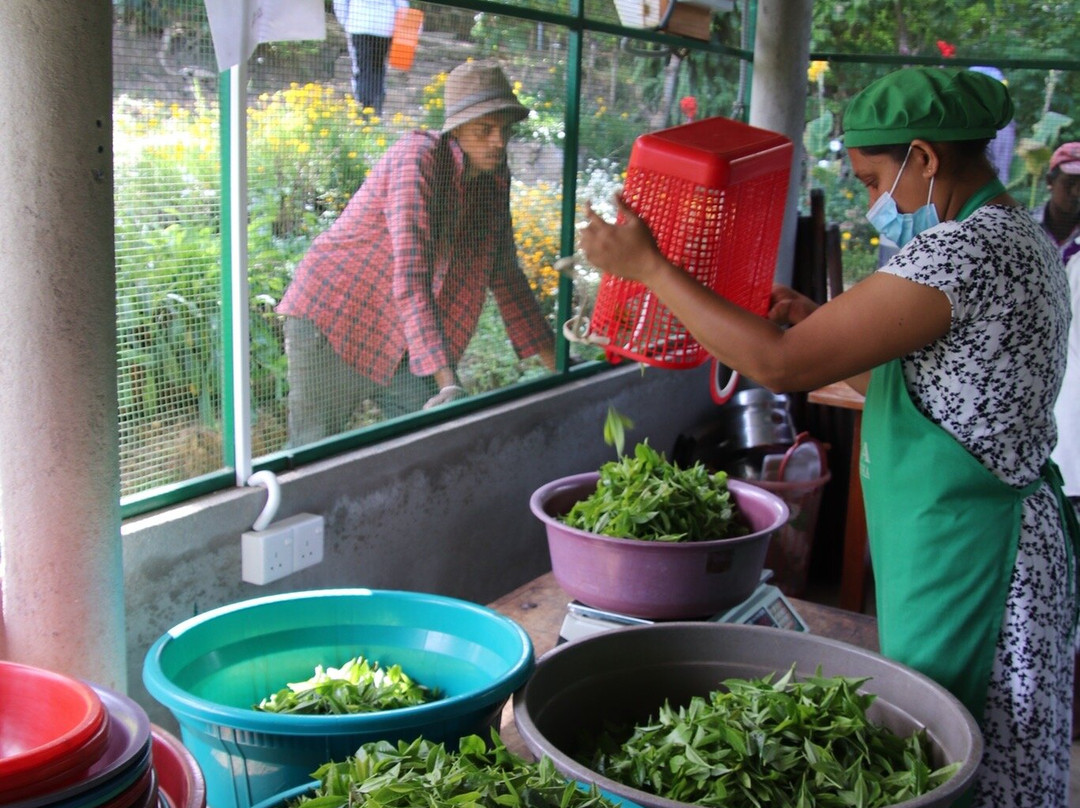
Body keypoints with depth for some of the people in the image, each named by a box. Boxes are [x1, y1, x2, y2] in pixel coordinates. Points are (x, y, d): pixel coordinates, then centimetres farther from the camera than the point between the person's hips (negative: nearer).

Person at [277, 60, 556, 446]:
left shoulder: (494, 178, 1)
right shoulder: (418, 157, -22)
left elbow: (505, 274, 10)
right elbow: (410, 280, -31)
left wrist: (556, 361, 7)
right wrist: (448, 381, -38)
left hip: (402, 340, 7)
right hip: (332, 318, -7)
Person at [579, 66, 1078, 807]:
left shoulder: (963, 250, -21)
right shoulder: (1016, 236, 12)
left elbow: (780, 364, -24)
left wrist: (649, 267, -16)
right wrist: (823, 322, 15)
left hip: (966, 552, -10)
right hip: (988, 536, 10)